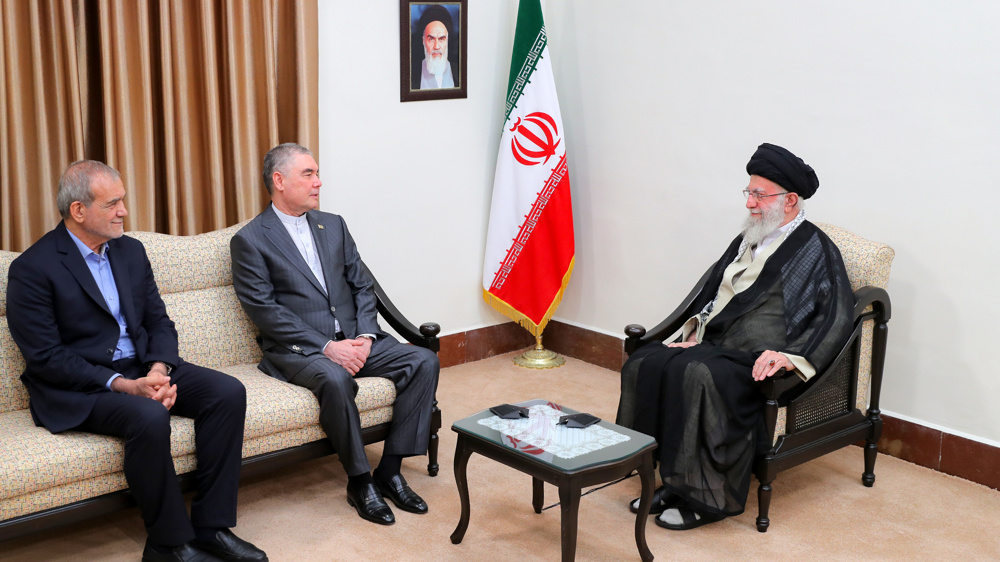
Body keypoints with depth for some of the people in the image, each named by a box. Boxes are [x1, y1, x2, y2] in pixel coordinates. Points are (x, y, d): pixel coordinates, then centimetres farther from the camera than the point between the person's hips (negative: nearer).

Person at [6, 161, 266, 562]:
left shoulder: (131, 251, 10)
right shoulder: (33, 269, -10)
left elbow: (159, 322, 11)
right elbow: (45, 359, -14)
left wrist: (159, 370, -11)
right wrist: (122, 385, -22)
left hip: (142, 368, 7)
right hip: (77, 390, -7)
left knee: (228, 392, -16)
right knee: (150, 417, -36)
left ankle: (211, 526, -11)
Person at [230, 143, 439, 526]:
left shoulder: (333, 225, 16)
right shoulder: (250, 240, -2)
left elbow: (362, 286, 13)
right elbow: (265, 311, -11)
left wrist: (365, 337, -6)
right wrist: (327, 347, -19)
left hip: (354, 339, 6)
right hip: (296, 348, -6)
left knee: (424, 361, -15)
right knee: (335, 379, -37)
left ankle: (390, 470, -9)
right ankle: (360, 481, -17)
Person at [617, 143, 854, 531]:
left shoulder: (816, 249, -2)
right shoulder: (748, 239, 22)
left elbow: (837, 317, -13)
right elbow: (712, 293, 28)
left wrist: (791, 356, -24)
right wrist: (692, 333, 12)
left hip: (757, 361, -8)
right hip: (713, 346, 8)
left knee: (699, 375, -35)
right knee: (643, 364, -15)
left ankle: (708, 498, -20)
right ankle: (672, 480, -8)